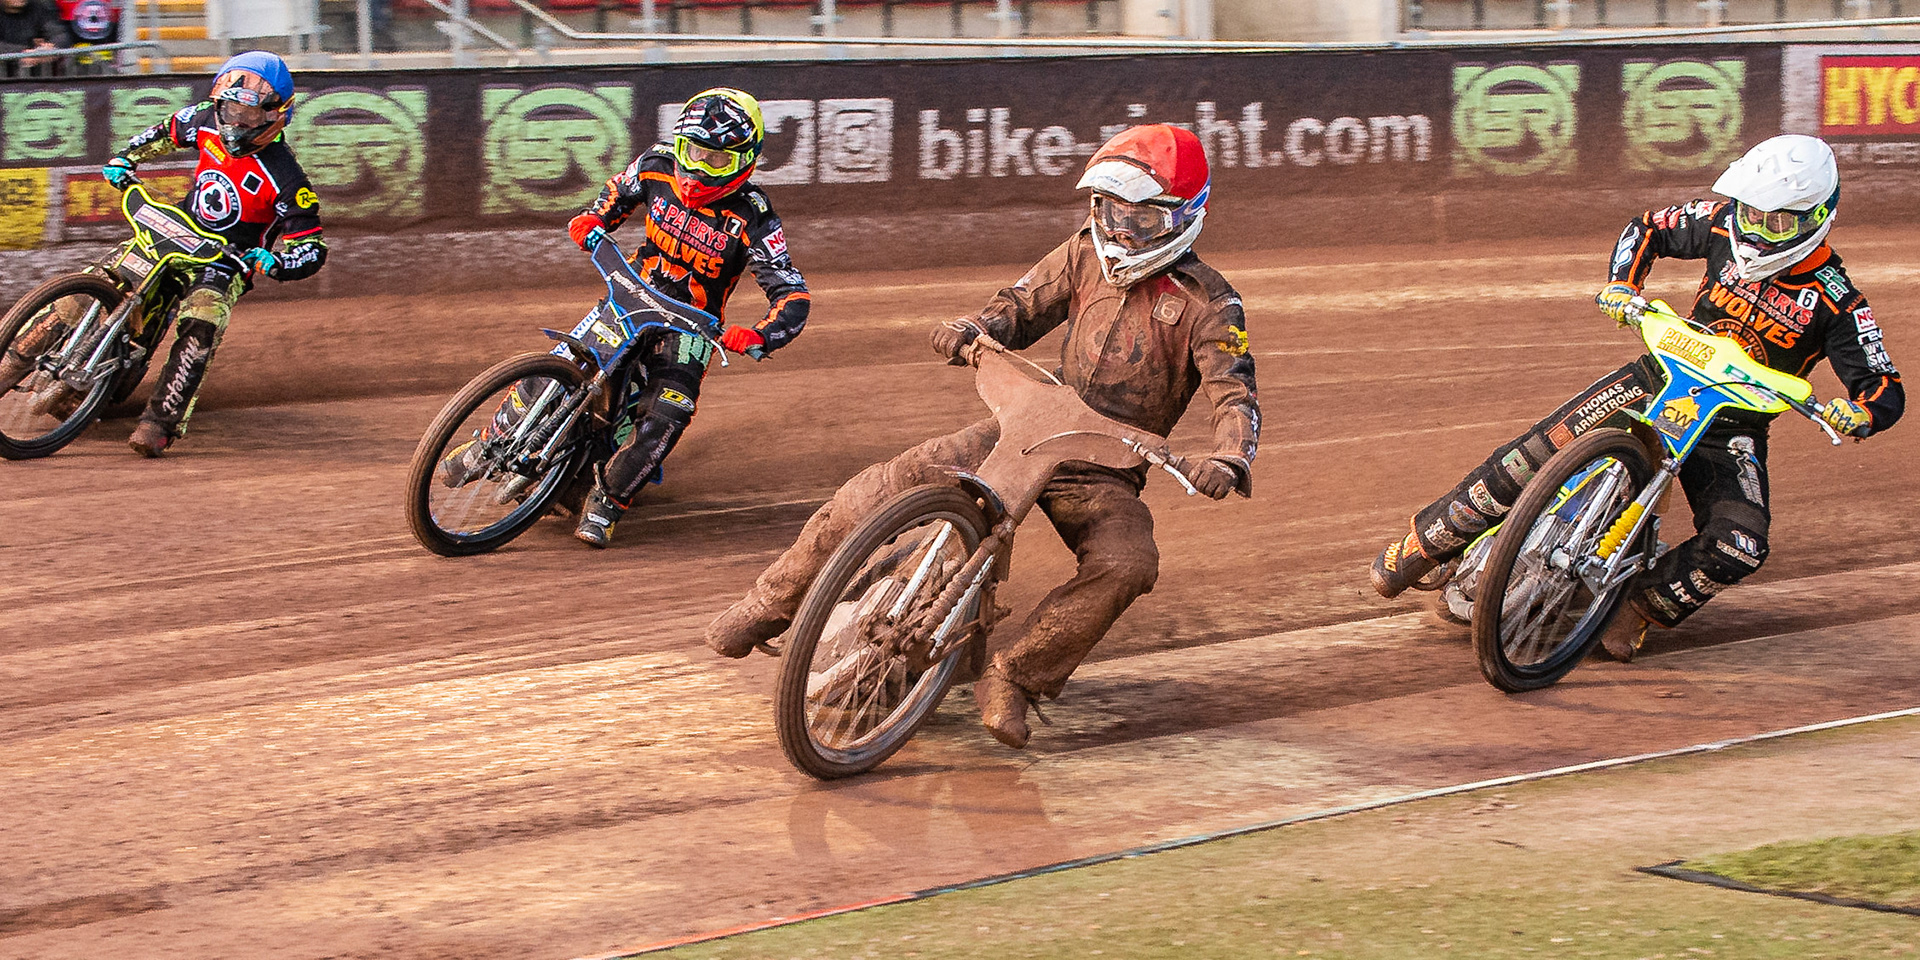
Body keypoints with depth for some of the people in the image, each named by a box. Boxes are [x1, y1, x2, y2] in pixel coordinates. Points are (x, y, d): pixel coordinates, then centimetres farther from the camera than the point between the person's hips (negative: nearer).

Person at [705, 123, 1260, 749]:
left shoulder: (1209, 304, -8)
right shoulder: (1087, 254, 6)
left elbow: (1235, 393, -17)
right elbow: (1021, 308, 10)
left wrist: (1229, 460, -39)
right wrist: (973, 330, -14)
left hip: (1106, 475, -3)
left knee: (1127, 564, -34)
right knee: (886, 486, -14)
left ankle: (1013, 676, -21)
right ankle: (771, 603, 1)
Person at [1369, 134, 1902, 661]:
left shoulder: (1837, 304, -14)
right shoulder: (1725, 224, -5)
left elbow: (1887, 393, -14)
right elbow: (1649, 229, 11)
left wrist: (1854, 414, -36)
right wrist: (1621, 284, -8)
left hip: (1735, 425, -2)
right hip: (1663, 375, 2)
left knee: (1740, 546, -27)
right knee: (1537, 449, -16)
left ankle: (1640, 607, -5)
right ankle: (1423, 543, -3)